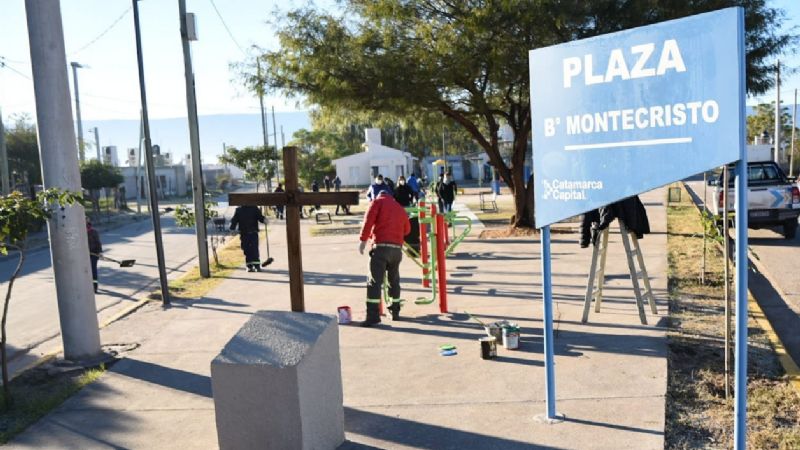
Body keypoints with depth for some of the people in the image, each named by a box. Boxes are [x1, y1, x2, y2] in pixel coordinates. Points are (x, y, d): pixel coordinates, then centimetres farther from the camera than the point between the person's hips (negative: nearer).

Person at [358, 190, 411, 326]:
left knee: (375, 281, -7)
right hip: (397, 248, 5)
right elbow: (407, 229, 26)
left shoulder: (377, 201, 10)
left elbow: (369, 220, -5)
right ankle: (395, 311, 26)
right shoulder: (400, 208, 23)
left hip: (381, 247, -5)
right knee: (394, 280, 20)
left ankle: (373, 315, -14)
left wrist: (363, 240, -7)